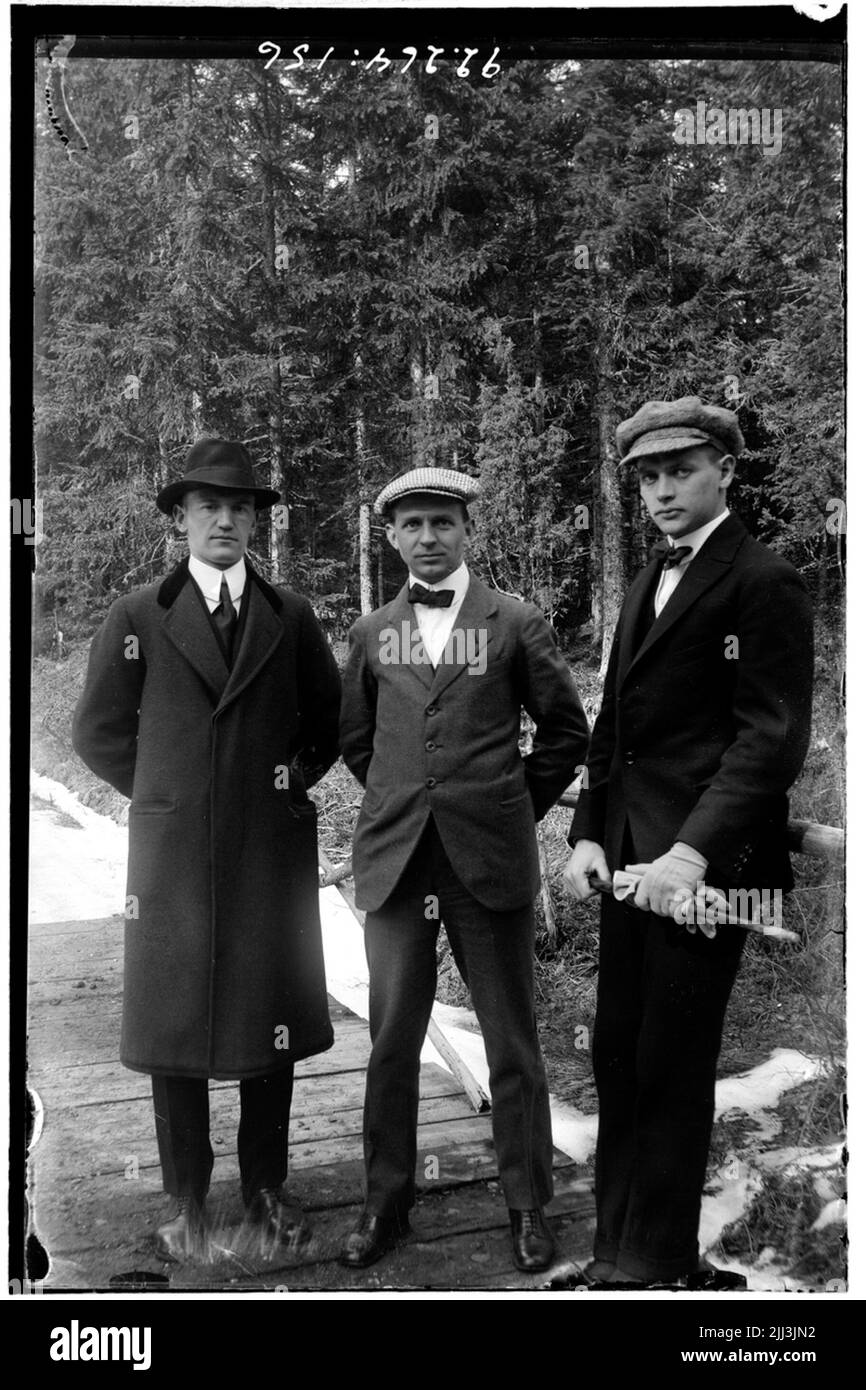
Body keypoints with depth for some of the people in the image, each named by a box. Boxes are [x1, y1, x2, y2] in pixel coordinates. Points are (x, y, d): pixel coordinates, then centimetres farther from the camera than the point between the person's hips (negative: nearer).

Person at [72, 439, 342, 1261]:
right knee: (172, 1022, 6)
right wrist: (167, 792, 3)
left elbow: (328, 722, 16)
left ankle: (265, 1186, 25)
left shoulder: (291, 616, 6)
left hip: (273, 850, 1)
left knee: (270, 1019, 8)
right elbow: (99, 732, 6)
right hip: (173, 854, -1)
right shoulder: (138, 617, 1)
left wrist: (290, 782, 5)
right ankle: (187, 1201, 22)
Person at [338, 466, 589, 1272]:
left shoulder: (515, 623, 3)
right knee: (391, 1039, 6)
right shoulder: (371, 633, 9)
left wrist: (519, 809, 8)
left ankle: (528, 1206, 20)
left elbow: (566, 730, 8)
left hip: (490, 859, -2)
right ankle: (386, 1201, 22)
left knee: (512, 1042, 5)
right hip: (394, 860, 2)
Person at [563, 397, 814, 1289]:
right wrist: (589, 833, 6)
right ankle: (618, 1249, 27)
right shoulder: (647, 584, 18)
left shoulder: (762, 583, -8)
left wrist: (693, 851, -24)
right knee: (617, 1057, 13)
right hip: (630, 855, 8)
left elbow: (772, 737, -16)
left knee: (672, 1068, 2)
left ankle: (660, 1264, 18)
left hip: (702, 861, -8)